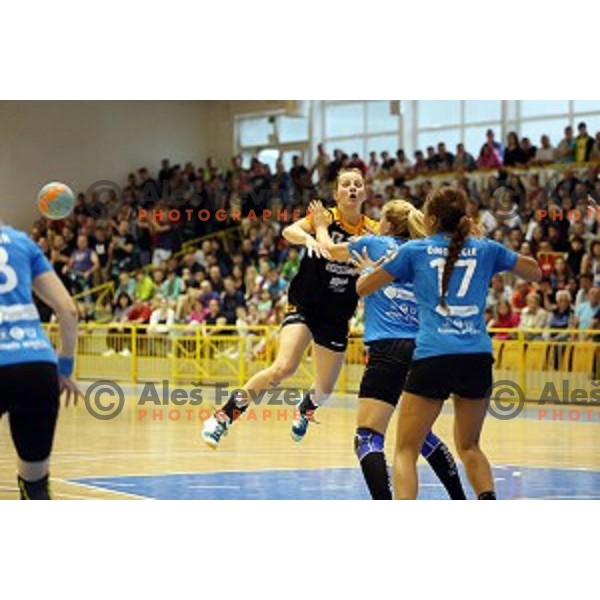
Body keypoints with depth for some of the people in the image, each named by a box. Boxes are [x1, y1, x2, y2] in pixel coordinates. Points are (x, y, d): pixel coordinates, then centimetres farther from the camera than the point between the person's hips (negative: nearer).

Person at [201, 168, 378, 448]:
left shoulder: (372, 230, -1)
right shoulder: (326, 217, -8)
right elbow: (289, 231, -27)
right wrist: (309, 238, -48)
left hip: (337, 317, 4)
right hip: (304, 306, -4)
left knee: (325, 390, 9)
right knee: (284, 367, -26)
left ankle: (305, 408, 48)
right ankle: (224, 415, -12)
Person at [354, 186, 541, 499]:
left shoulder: (414, 250, 7)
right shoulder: (485, 249, 13)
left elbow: (362, 288, 16)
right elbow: (534, 272, 28)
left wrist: (367, 268, 38)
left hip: (433, 358, -3)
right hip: (478, 357, 3)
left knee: (405, 450, 5)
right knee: (469, 446, 22)